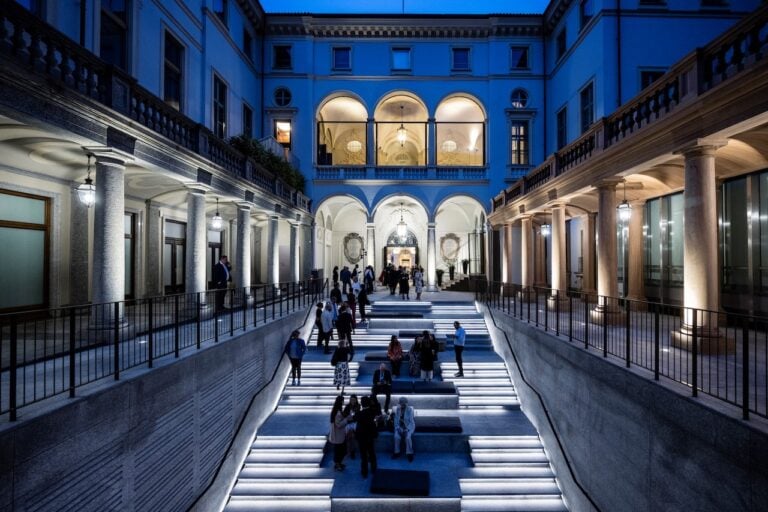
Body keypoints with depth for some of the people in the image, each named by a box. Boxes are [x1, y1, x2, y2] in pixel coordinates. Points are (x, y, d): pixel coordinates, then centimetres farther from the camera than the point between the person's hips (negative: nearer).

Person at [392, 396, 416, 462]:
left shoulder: (410, 409, -11)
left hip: (409, 426, -2)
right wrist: (398, 428, -11)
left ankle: (410, 454, -15)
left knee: (408, 437, -30)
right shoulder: (397, 409, -1)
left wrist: (406, 429, -20)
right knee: (397, 437, -25)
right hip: (400, 426, 3)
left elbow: (411, 421, -11)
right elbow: (396, 420, 2)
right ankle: (397, 452, -8)